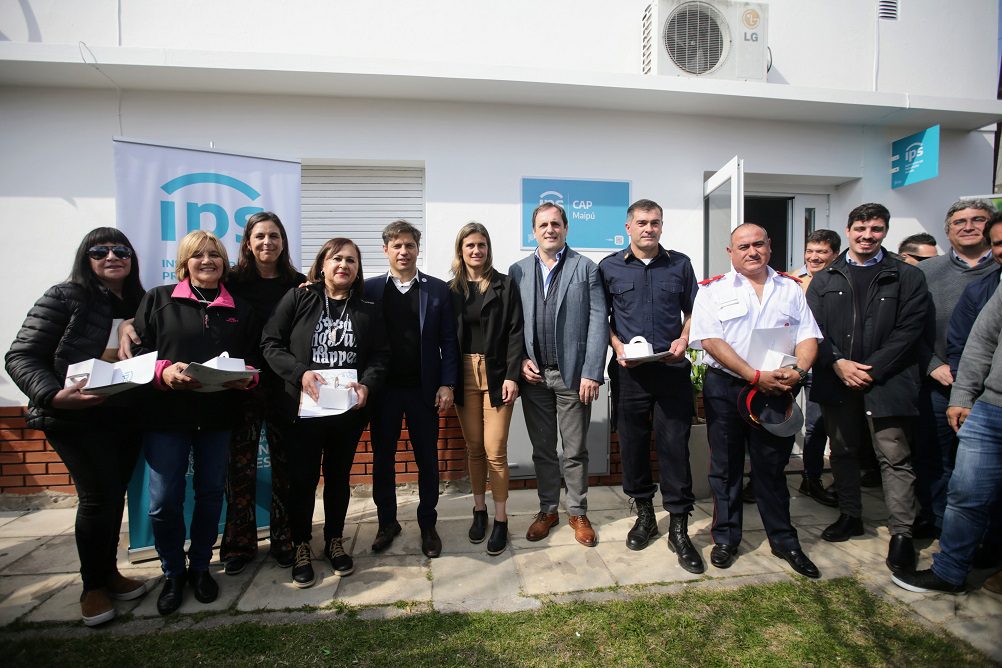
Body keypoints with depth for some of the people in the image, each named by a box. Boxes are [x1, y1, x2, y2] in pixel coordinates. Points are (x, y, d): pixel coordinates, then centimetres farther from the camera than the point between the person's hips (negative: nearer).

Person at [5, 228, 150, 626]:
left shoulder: (140, 303, 6)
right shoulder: (64, 298, -9)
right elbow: (21, 357, -12)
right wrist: (53, 395, -27)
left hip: (127, 418, 5)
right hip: (76, 420, -5)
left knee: (114, 494, 14)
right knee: (99, 496, -4)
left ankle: (109, 571, 32)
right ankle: (93, 586, 17)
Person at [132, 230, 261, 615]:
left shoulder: (241, 309, 10)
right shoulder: (158, 299, 5)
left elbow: (255, 357, 8)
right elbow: (138, 349, -1)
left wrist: (247, 377, -13)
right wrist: (164, 371, -20)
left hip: (219, 416, 2)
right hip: (166, 414, -1)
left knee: (211, 494, 11)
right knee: (164, 501, 1)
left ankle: (200, 567, 31)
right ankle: (173, 573, 24)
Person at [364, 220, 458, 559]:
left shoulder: (438, 289, 1)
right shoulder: (370, 288, 2)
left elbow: (448, 341, 0)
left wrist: (446, 384, -6)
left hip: (424, 388, 0)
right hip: (384, 388, 1)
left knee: (427, 459, 9)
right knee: (382, 458, 12)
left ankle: (428, 524, 26)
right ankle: (387, 522, 30)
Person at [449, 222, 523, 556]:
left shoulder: (505, 285, 1)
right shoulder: (451, 289, 8)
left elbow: (515, 332, -3)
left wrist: (512, 375, -12)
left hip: (496, 374, -2)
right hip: (464, 375, 3)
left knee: (495, 450, -4)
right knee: (473, 447, 10)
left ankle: (500, 519, 11)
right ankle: (479, 510, 26)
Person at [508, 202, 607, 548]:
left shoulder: (586, 268, 1)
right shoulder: (518, 271, 8)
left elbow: (598, 322, -5)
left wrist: (592, 373, -11)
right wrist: (521, 360, -5)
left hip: (573, 373, -2)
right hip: (534, 374, 2)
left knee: (575, 451, 8)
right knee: (542, 449, 13)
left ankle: (578, 512, 26)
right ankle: (547, 510, 29)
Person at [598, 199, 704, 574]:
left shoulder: (680, 264, 9)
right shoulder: (609, 267, 5)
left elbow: (692, 311, 14)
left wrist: (684, 340, -4)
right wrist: (617, 347, -8)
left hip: (672, 369, 0)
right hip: (628, 371, 0)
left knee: (674, 445, 0)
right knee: (633, 444, 8)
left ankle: (679, 528, 12)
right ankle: (644, 513, 28)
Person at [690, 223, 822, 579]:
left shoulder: (791, 288, 11)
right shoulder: (713, 290, -1)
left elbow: (808, 336, 6)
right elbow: (711, 341, -11)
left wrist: (798, 370, -15)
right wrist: (756, 376, -18)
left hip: (778, 391, 2)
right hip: (725, 389, -2)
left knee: (772, 468, 12)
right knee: (726, 467, 9)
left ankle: (784, 540, 28)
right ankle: (725, 538, 23)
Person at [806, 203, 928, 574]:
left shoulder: (907, 277, 3)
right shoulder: (825, 280, 9)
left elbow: (908, 330, -6)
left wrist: (871, 369, -13)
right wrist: (838, 363, -11)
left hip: (886, 380, -3)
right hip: (836, 380, 3)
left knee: (894, 457, -2)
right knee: (843, 452, 14)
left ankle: (901, 534, 9)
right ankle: (850, 516, 29)